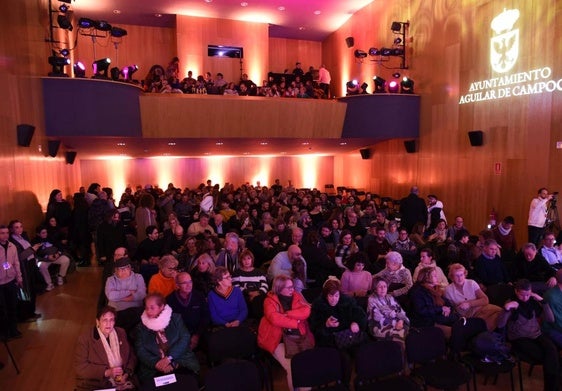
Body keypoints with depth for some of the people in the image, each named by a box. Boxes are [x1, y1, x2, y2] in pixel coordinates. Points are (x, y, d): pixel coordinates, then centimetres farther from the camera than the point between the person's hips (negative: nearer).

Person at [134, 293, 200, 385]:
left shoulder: (175, 318, 9)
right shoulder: (141, 327, 12)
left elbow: (185, 339, -1)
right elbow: (141, 351, 2)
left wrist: (169, 358, -15)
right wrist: (157, 364, -15)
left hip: (182, 364, 0)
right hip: (154, 369, 1)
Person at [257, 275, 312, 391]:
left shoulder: (297, 296, 9)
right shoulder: (270, 301, -5)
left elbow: (306, 311, -7)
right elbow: (275, 319, -21)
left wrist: (287, 314, -15)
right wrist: (295, 323, -14)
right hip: (278, 339, -4)